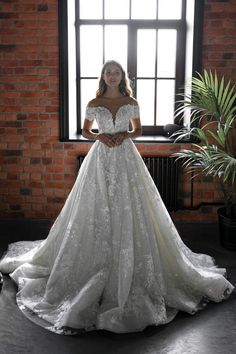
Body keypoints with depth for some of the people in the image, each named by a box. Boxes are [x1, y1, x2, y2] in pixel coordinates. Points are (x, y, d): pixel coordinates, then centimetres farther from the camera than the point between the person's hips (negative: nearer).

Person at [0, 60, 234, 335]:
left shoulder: (131, 103, 5)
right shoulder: (94, 104, 4)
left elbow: (138, 130, 13)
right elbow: (85, 131, 11)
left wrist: (125, 135, -7)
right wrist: (99, 136, -9)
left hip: (125, 159, 0)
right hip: (101, 158, 0)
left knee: (128, 210, 0)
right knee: (97, 211, 0)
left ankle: (131, 268, 14)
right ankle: (98, 262, 14)